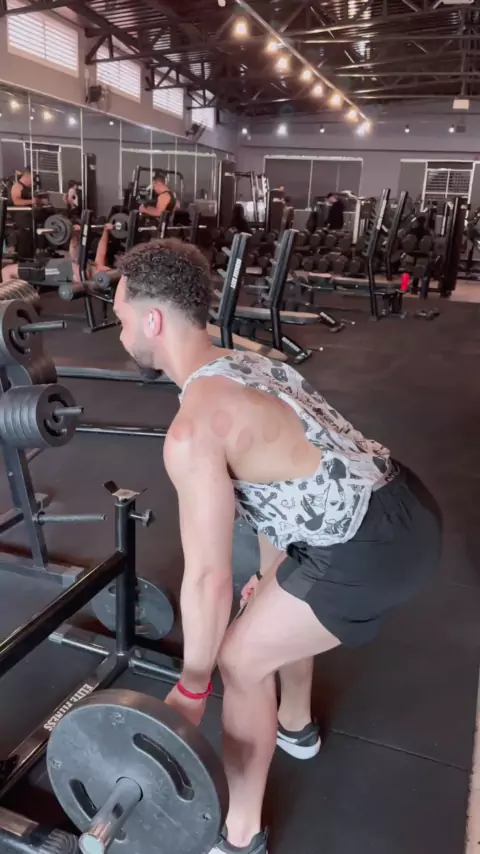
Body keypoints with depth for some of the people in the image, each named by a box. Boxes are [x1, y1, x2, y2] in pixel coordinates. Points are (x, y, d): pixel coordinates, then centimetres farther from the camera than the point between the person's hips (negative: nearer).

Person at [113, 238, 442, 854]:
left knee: (241, 660, 5)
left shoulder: (193, 429, -20)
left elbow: (209, 576, -16)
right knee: (281, 611, 30)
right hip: (404, 507, 10)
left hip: (374, 551, -10)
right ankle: (296, 727, 54)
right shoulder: (241, 368, 11)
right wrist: (269, 578, 34)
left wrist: (191, 686, 1)